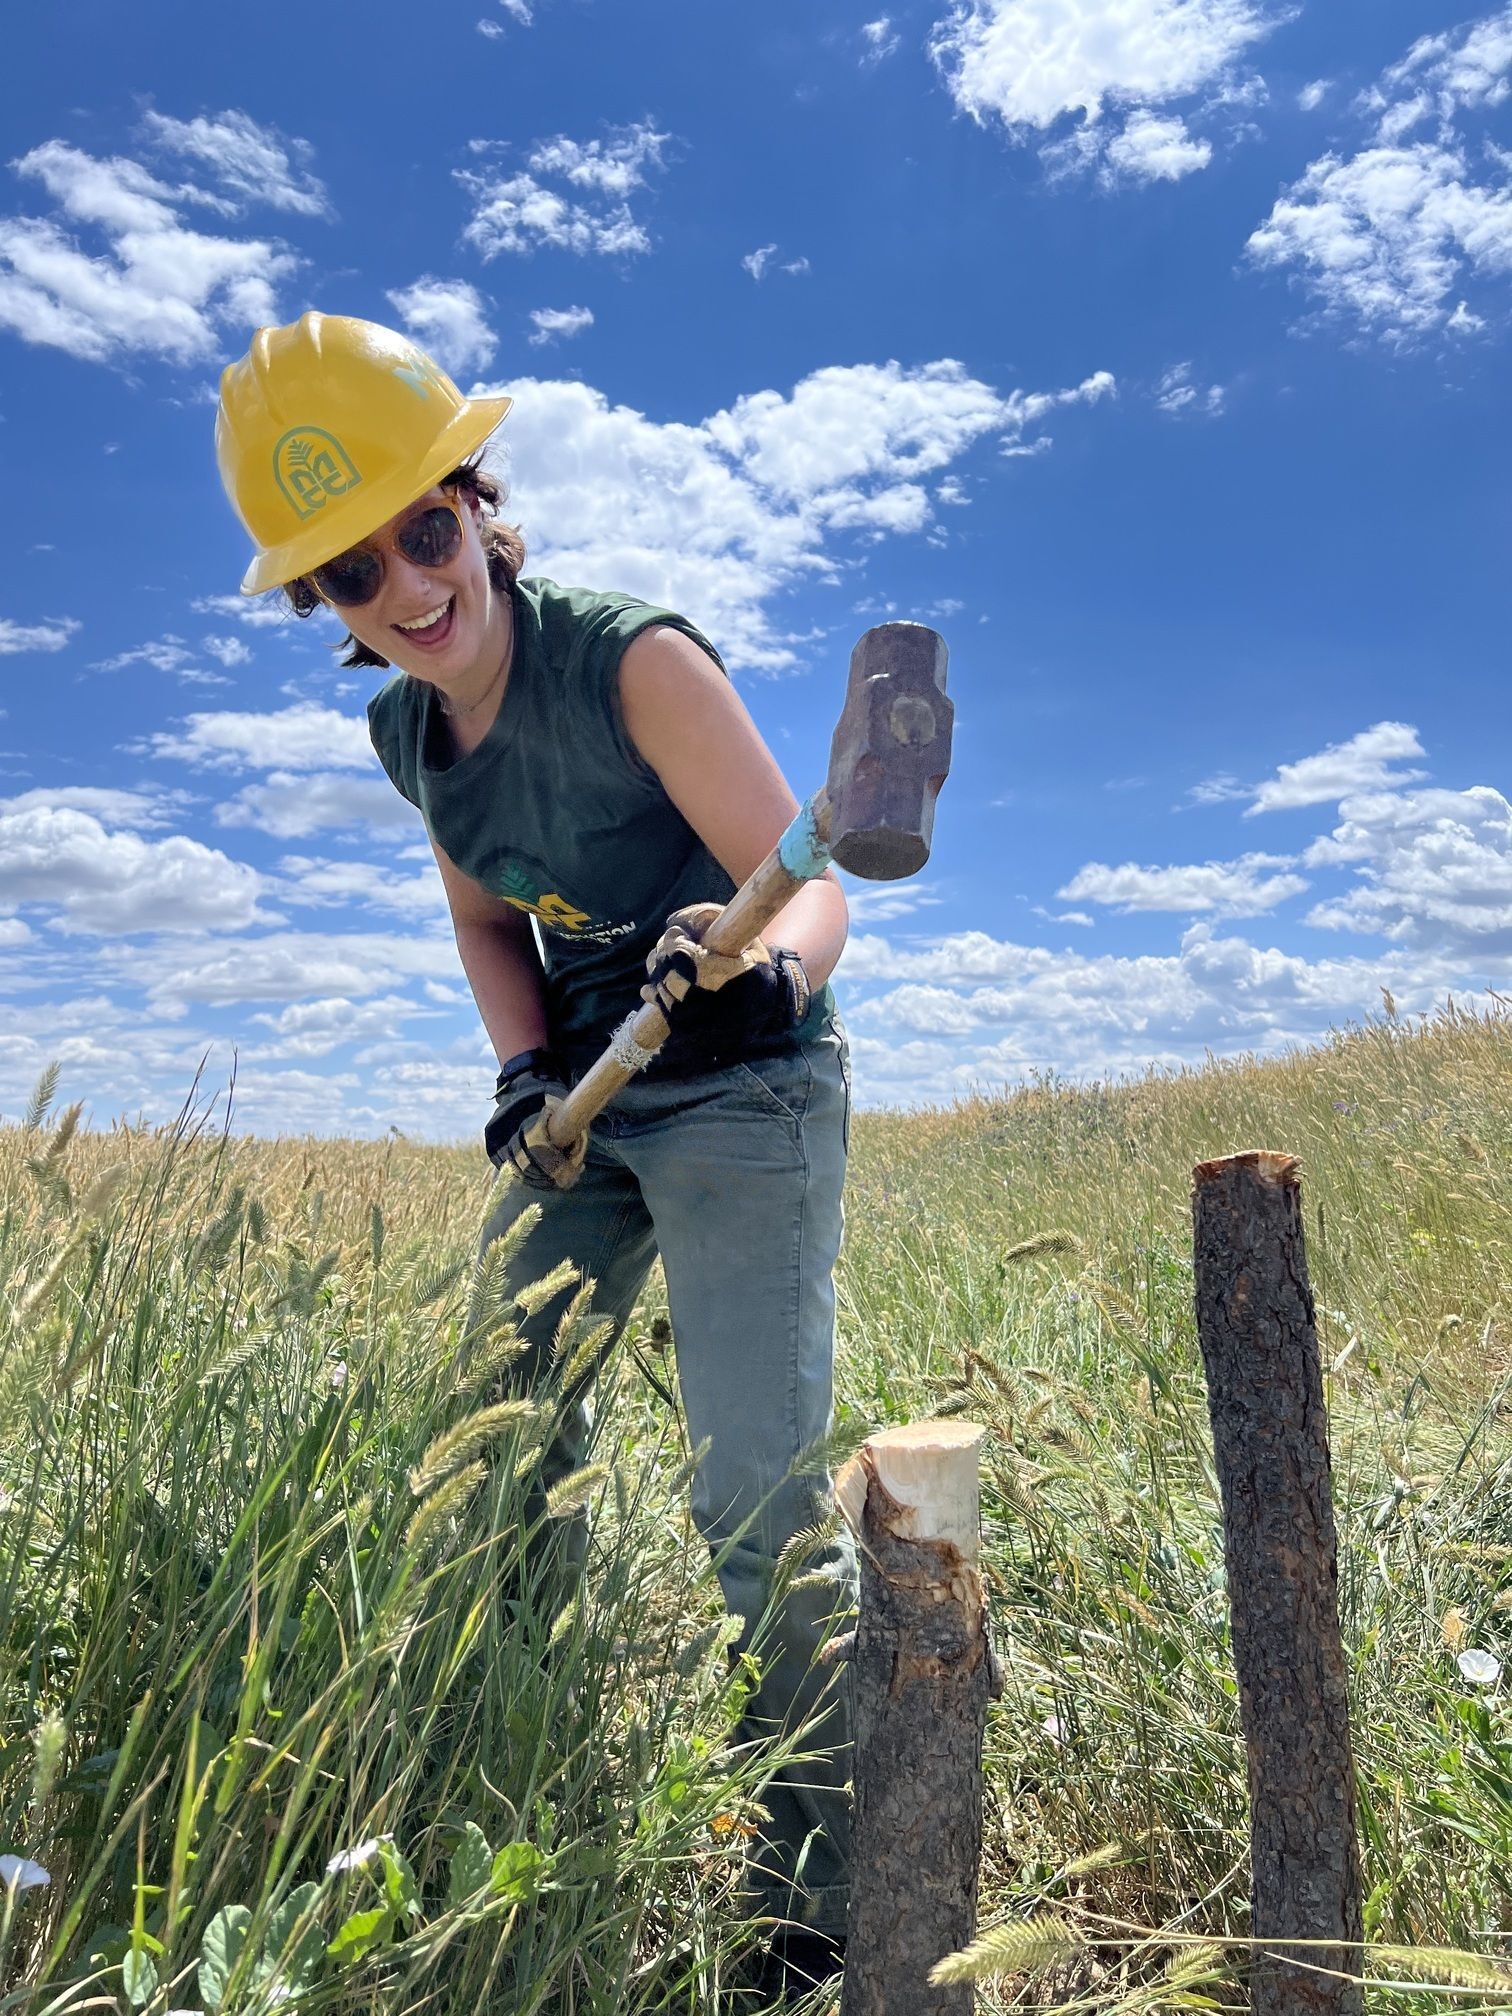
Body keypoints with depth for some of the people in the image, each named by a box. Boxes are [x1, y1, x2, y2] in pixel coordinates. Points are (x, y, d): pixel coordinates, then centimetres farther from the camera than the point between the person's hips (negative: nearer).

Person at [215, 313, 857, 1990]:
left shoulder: (632, 660, -18)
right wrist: (524, 1072, -5)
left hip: (742, 1094, -7)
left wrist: (762, 971, -43)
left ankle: (815, 1910, 13)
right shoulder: (405, 730, 3)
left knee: (756, 1506, -11)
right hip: (585, 1103, 7)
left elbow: (808, 888, -20)